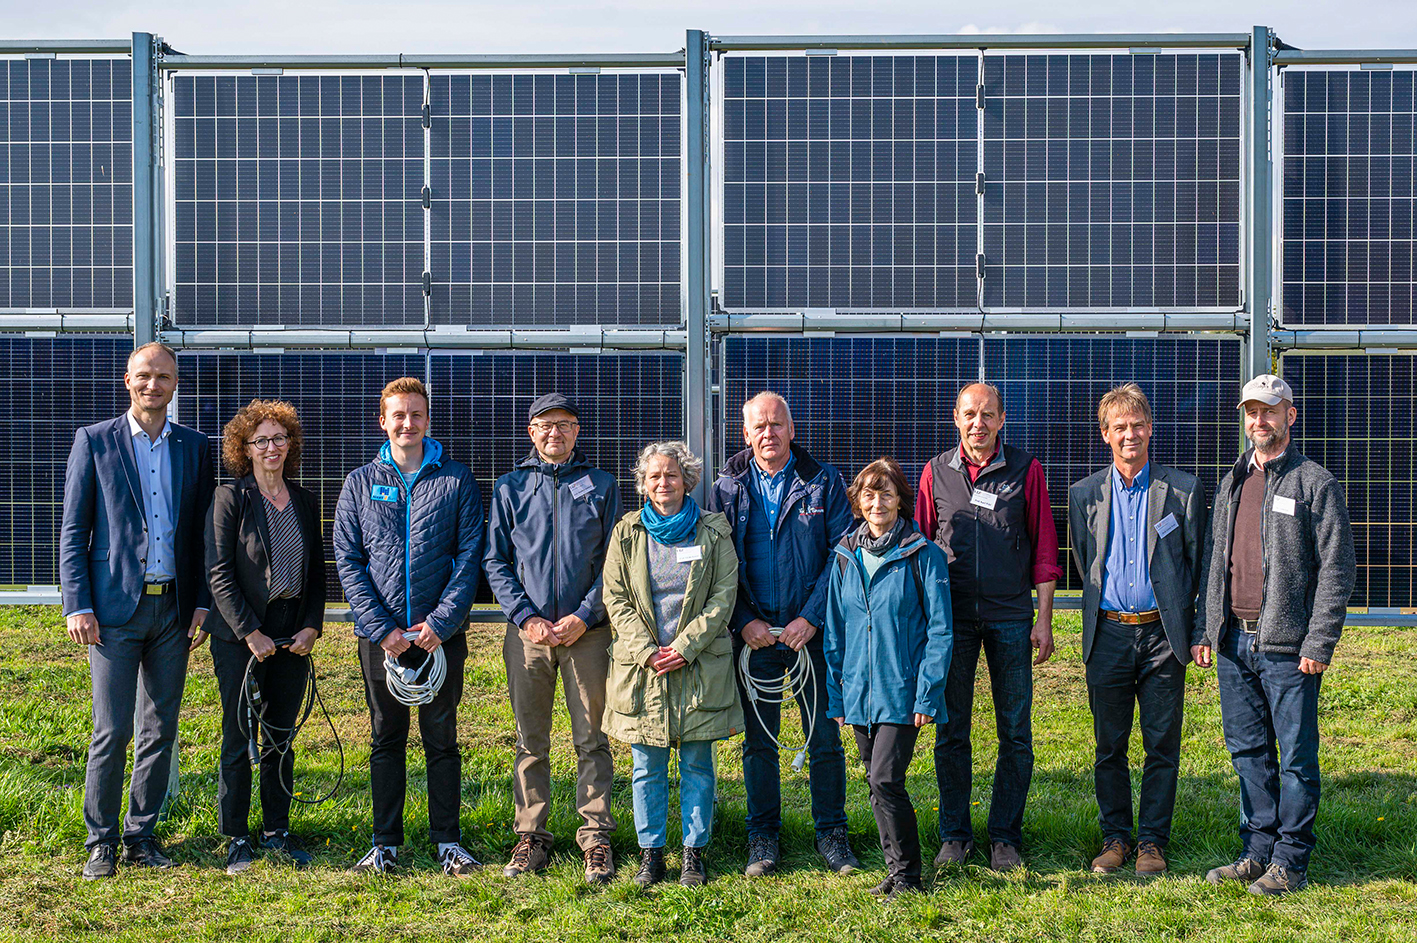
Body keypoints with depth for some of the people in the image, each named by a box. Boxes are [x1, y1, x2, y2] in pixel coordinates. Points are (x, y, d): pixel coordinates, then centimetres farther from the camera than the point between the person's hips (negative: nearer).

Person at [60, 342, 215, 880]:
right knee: (111, 732, -3)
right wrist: (77, 605, -7)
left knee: (161, 730, 8)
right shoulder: (94, 441, 3)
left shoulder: (195, 447, 10)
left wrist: (203, 602, 3)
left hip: (173, 609, 3)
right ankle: (101, 841, 11)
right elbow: (73, 530, 1)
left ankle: (141, 835, 19)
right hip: (115, 608, -3)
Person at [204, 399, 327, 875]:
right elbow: (219, 573, -8)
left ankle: (278, 830, 20)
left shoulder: (305, 502, 10)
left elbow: (317, 572, 13)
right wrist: (250, 633, -13)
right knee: (239, 739, 2)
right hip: (239, 637, -4)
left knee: (282, 738, 9)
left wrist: (312, 626, 0)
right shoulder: (230, 498, -4)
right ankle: (236, 838, 12)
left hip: (293, 637, 4)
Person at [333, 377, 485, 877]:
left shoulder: (456, 479, 3)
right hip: (380, 634, 1)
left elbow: (470, 555, -2)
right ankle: (385, 842, 18)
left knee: (442, 738, 7)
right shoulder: (360, 483, 6)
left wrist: (440, 622, -12)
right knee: (386, 739, 9)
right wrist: (380, 628, -9)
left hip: (442, 634, -1)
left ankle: (447, 839, 16)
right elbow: (347, 561, 1)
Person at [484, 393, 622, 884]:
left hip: (588, 631, -1)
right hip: (528, 630, 1)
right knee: (530, 741, 6)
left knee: (591, 739, 2)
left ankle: (596, 838, 10)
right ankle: (531, 837, 16)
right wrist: (526, 617, -7)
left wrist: (583, 615, -8)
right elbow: (495, 561, 6)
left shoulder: (601, 485, 7)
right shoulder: (510, 487, 9)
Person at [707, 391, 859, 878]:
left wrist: (811, 617, -11)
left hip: (812, 631, -1)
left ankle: (831, 833, 18)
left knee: (825, 737, 4)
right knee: (758, 741, 8)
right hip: (754, 634, 1)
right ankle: (763, 837, 20)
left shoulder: (823, 482, 1)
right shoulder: (727, 488, 5)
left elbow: (842, 554, -2)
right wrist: (744, 620, -7)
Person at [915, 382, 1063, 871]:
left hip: (1010, 618, -1)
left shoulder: (1026, 470, 3)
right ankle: (954, 835, 16)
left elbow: (1044, 548, 4)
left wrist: (1043, 619, 0)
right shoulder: (936, 472, 7)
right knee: (950, 730, 5)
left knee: (1015, 732, 3)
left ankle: (1005, 836, 14)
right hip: (951, 617, 1)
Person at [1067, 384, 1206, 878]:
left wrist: (1186, 628, 2)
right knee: (1109, 745, 8)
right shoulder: (1084, 494, 7)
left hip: (1162, 635, -1)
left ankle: (1152, 839, 16)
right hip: (1108, 635, 2)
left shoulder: (1184, 490, 1)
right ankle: (1115, 837, 20)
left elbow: (1195, 564, 4)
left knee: (1162, 745, 4)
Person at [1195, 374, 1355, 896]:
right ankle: (1258, 850, 21)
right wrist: (1203, 630, 12)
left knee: (1296, 755, 2)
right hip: (1233, 642, 6)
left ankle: (1290, 861, 11)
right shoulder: (1231, 483, 16)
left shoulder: (1315, 483, -3)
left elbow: (1336, 568, -7)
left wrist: (1319, 643, -13)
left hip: (1287, 646, -6)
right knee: (1248, 752, 11)